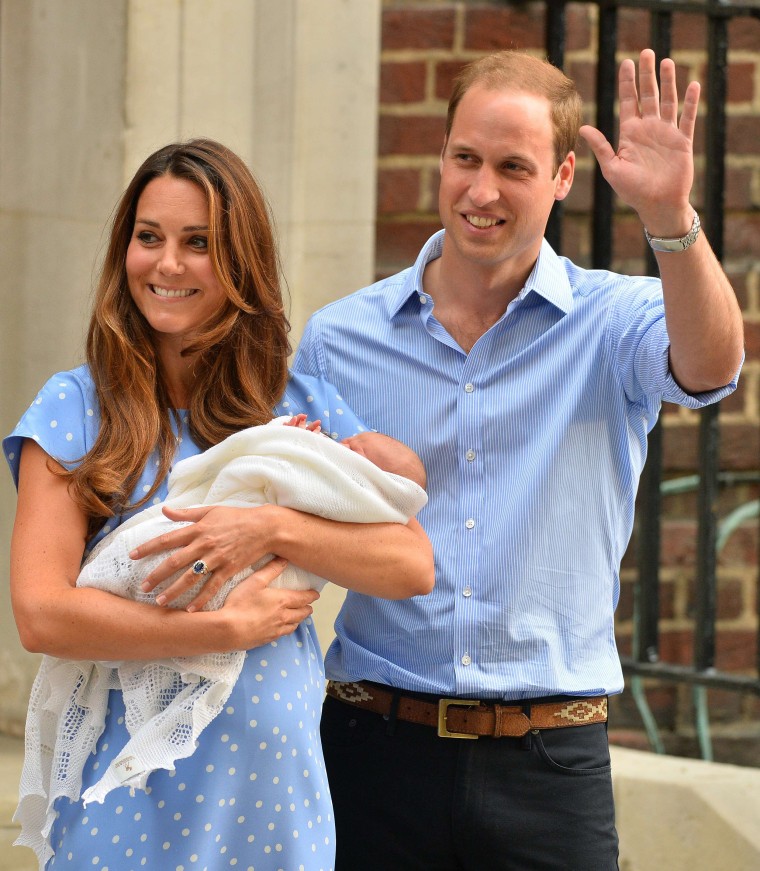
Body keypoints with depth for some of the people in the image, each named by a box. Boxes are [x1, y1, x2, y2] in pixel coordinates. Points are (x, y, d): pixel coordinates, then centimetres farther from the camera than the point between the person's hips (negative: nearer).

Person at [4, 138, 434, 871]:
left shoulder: (303, 409, 6)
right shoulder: (77, 408, -1)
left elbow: (413, 565, -3)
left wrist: (274, 528, -17)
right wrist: (229, 628, -12)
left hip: (272, 783, 2)